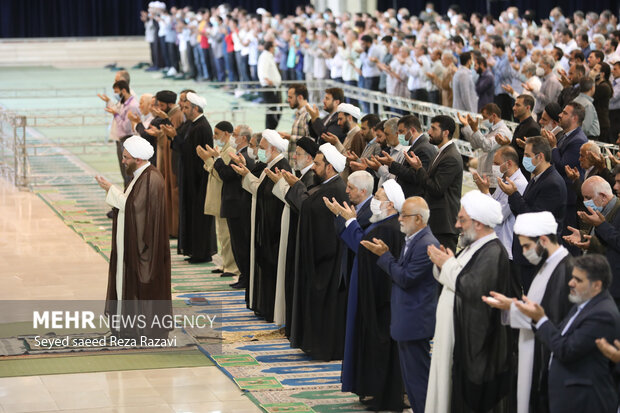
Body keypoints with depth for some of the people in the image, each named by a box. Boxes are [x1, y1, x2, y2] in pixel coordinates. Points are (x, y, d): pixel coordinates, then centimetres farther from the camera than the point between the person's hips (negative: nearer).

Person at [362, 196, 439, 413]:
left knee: (418, 377, -3)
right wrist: (385, 253, 4)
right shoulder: (412, 240, 11)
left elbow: (406, 278, -22)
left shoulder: (426, 245, -21)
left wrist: (384, 255, -16)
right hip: (406, 320, 11)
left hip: (415, 321, -11)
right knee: (410, 376, 17)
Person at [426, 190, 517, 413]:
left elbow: (472, 289, -27)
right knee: (454, 395, 14)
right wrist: (442, 263, 0)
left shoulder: (493, 253, -18)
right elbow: (457, 281, 19)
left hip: (475, 342, -10)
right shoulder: (473, 247, 14)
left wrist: (448, 265, -14)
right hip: (456, 336, 10)